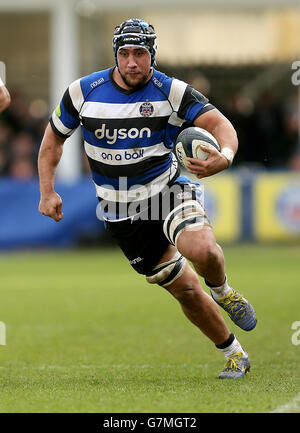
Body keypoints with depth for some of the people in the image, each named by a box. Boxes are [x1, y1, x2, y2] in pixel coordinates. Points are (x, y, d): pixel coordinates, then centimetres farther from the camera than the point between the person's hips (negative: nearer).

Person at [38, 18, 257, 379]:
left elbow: (219, 123, -19)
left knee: (203, 251, -32)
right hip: (121, 212, 2)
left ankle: (222, 292, 3)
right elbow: (54, 136, 9)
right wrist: (47, 192, 0)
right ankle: (234, 355, 21)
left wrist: (224, 157, -42)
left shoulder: (172, 92, -10)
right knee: (185, 290, 2)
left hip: (168, 190, -1)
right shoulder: (84, 91, -5)